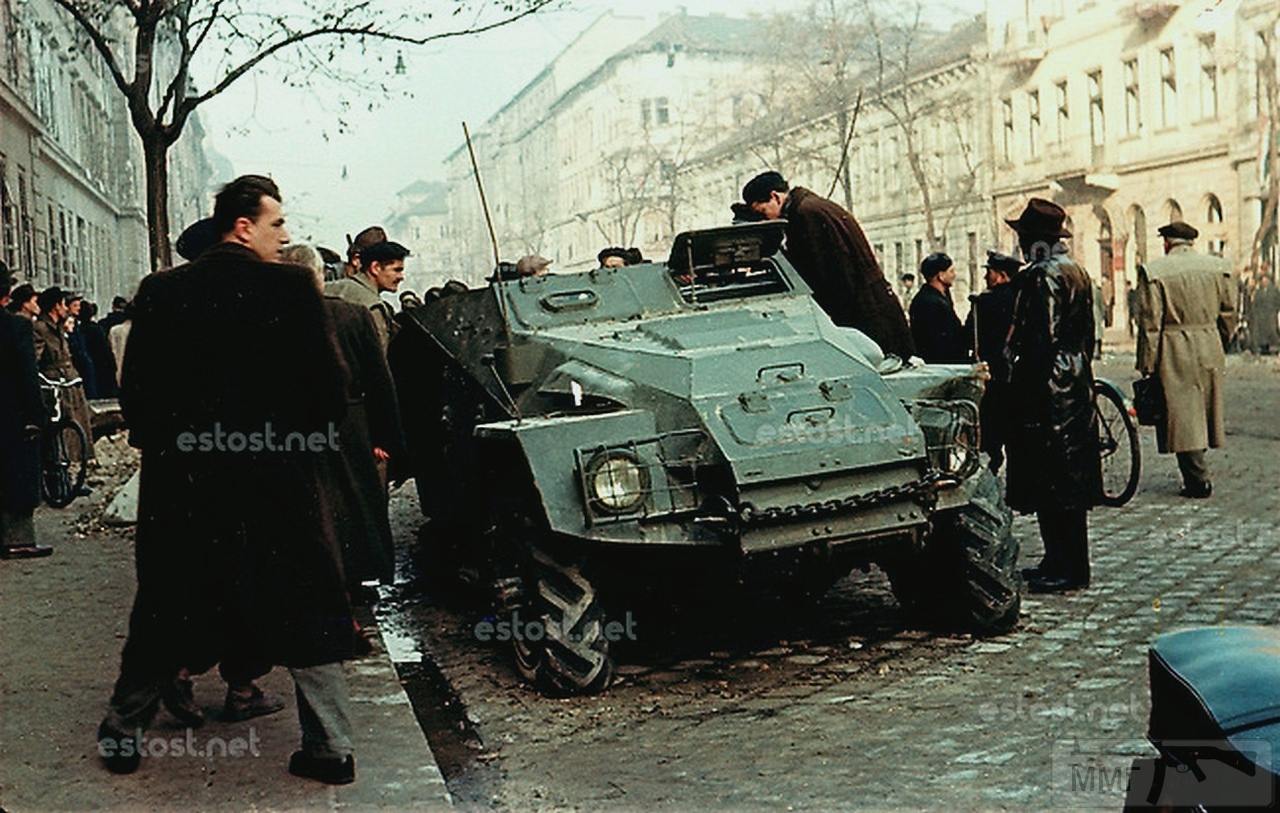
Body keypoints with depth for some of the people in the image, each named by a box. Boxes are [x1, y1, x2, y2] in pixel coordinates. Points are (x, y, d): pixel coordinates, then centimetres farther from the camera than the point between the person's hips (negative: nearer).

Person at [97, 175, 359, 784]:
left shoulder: (161, 293, 1)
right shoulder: (291, 288, -9)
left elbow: (135, 390, 3)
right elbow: (330, 384, -10)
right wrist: (309, 440, 7)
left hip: (182, 482, 3)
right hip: (279, 482, -3)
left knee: (163, 613, 17)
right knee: (304, 612, 8)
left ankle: (122, 733, 29)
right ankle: (330, 747, 11)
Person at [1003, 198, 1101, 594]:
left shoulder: (1040, 277, -15)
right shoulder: (1076, 272, 15)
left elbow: (1038, 341, -20)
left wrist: (1022, 391, -18)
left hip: (1048, 393, -10)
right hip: (1076, 389, 10)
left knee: (1054, 485, -5)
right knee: (1069, 481, 14)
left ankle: (1068, 568, 0)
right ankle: (1062, 561, 22)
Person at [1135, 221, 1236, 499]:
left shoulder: (1153, 271, -9)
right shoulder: (1217, 267, 5)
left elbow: (1150, 323, -11)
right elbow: (1229, 315, 9)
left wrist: (1147, 365, -7)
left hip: (1175, 355, -5)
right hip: (1210, 352, 5)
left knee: (1183, 415, 1)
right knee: (1203, 411, 16)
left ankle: (1198, 480, 0)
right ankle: (1196, 473, 24)